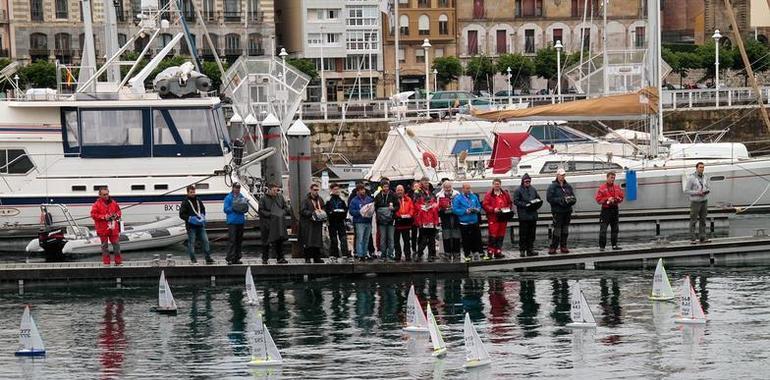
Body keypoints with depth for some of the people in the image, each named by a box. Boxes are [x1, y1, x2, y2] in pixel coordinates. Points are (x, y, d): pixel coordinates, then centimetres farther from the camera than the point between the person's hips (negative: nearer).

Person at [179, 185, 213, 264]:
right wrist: (191, 219, -18)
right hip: (191, 227, -5)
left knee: (205, 240, 1)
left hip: (200, 225, 5)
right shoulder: (185, 202, -5)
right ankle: (192, 259, 9)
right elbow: (181, 215, -7)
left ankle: (208, 258, 5)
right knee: (191, 242, 1)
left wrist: (202, 217, 7)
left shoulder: (198, 200, 12)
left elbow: (203, 209, 26)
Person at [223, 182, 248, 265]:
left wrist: (244, 208, -8)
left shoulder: (242, 197, 13)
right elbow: (226, 209, -5)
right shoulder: (228, 198, 0)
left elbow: (246, 209, 14)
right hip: (232, 222, -6)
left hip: (241, 221, 6)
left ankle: (237, 258, 14)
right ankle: (230, 258, -12)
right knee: (232, 240, -11)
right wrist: (234, 208, -18)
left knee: (239, 241, 8)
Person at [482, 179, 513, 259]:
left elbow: (510, 203, 21)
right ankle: (490, 252, -6)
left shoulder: (505, 194, 12)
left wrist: (509, 209, 1)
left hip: (503, 218, 5)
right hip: (493, 218, -5)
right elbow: (485, 205, -7)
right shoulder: (489, 195, -2)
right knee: (493, 236, -10)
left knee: (501, 236, 8)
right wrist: (493, 209, -19)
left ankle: (498, 252, 15)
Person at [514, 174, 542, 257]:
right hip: (523, 215, -5)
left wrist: (536, 204, -2)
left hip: (533, 215, 5)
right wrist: (525, 205, -19)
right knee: (523, 234, -3)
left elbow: (538, 199, 20)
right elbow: (516, 201, -9)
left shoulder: (533, 189, 12)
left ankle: (530, 249, 15)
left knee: (532, 233, 8)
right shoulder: (518, 190, -4)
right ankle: (522, 250, 2)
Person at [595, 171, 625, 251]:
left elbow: (621, 197, 12)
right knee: (603, 229, -9)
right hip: (606, 209, -5)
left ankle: (614, 245, 18)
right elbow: (598, 199, -8)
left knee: (615, 229, 10)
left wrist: (617, 199, -8)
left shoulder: (617, 187, 8)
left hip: (614, 209, 5)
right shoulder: (602, 188, -5)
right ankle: (601, 246, -7)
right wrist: (607, 200, -18)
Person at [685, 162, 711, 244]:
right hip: (695, 202, -5)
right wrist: (697, 193, -21)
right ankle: (692, 239, 0)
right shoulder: (691, 178, -11)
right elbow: (687, 191, -11)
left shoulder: (705, 178, 6)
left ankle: (703, 238, 9)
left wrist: (706, 191, -11)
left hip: (704, 201, 5)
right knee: (693, 221, -2)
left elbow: (709, 188, 14)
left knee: (703, 220, 6)